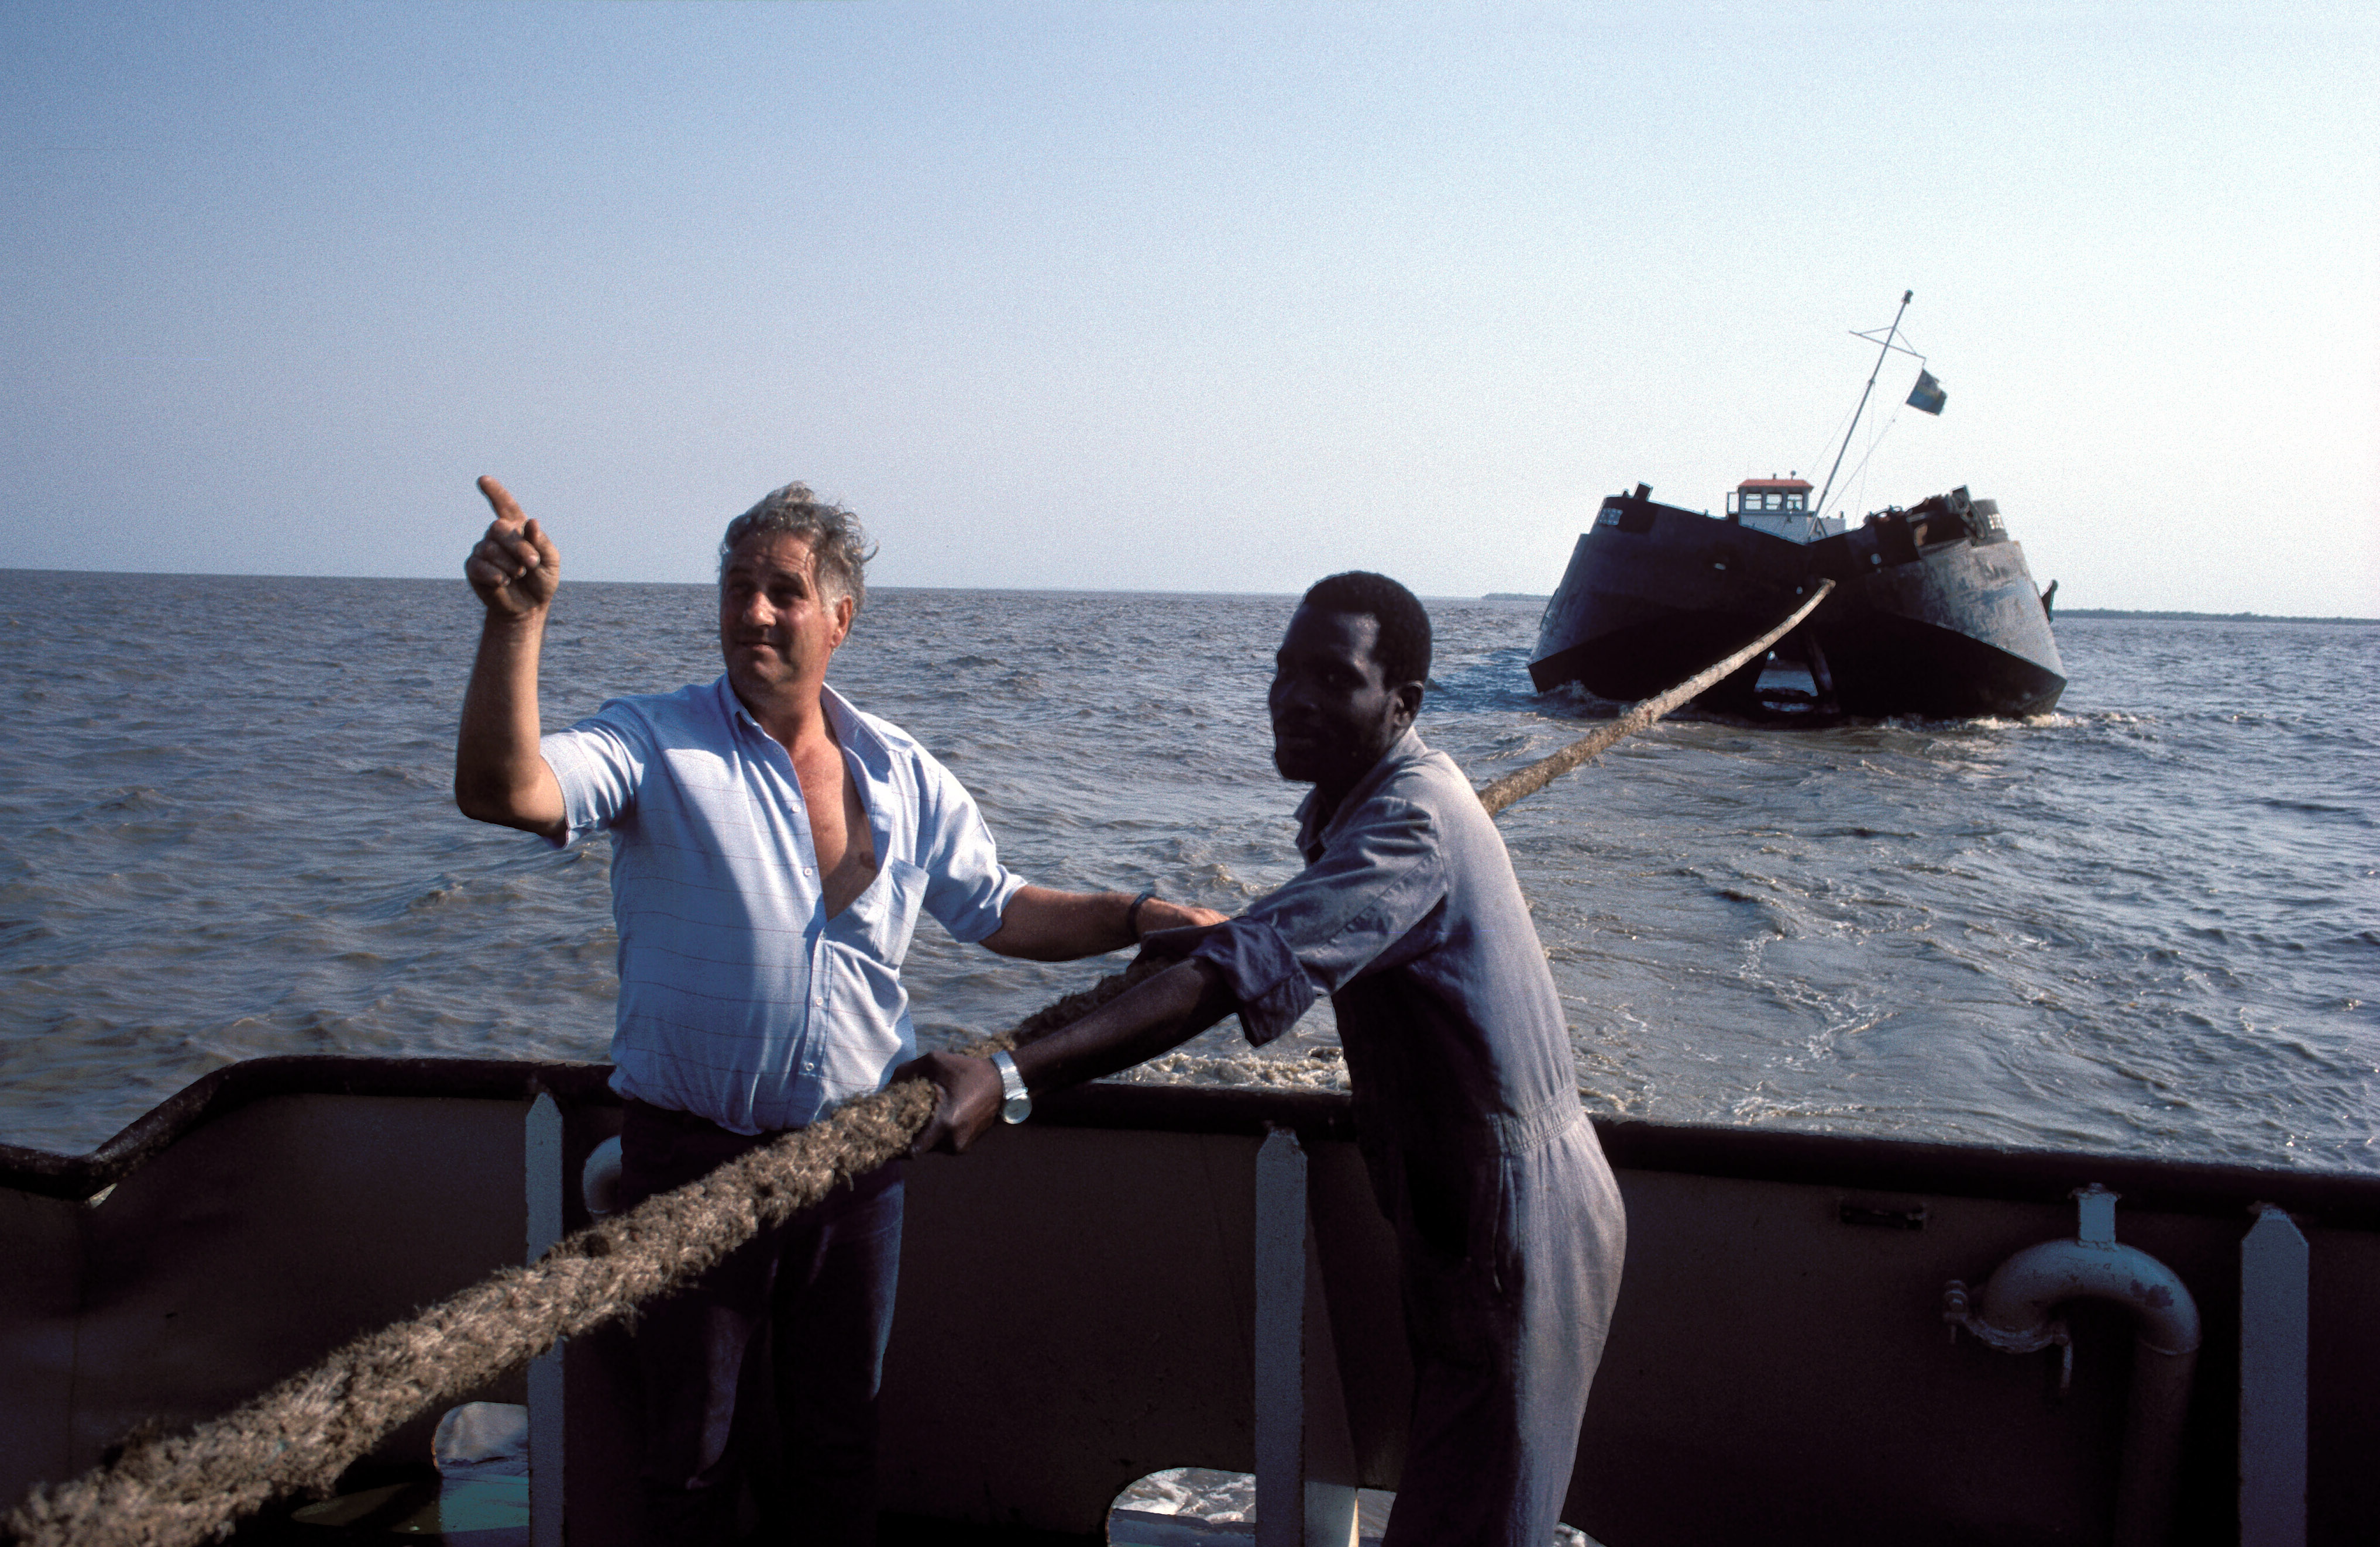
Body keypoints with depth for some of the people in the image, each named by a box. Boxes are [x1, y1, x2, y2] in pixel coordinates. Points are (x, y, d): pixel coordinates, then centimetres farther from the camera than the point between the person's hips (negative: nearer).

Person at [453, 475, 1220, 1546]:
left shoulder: (900, 773, 3)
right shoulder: (657, 744, -9)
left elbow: (998, 910, 11)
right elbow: (502, 790, -26)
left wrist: (1136, 918, -2)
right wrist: (515, 621, -38)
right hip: (696, 1157, -3)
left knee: (840, 1435, 18)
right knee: (696, 1447, 13)